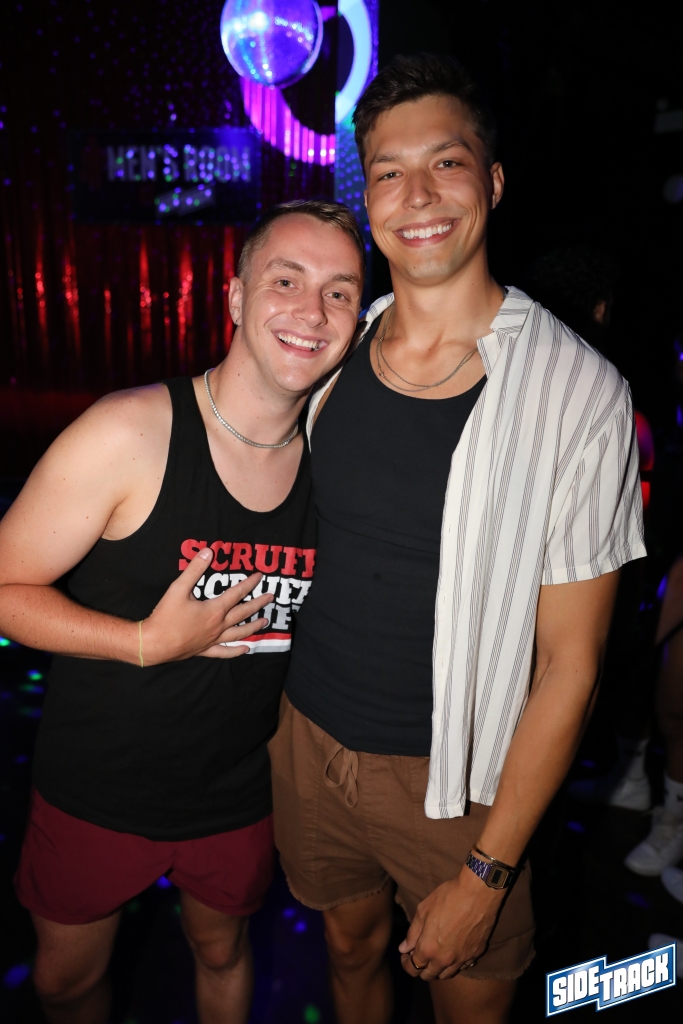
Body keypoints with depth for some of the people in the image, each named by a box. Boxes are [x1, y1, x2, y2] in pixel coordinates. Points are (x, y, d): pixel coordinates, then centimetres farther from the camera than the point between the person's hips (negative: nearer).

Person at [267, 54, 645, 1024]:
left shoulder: (578, 393, -18)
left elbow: (569, 664, -15)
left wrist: (488, 872, -13)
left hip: (451, 779, -3)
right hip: (307, 734, 4)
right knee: (350, 946, 27)